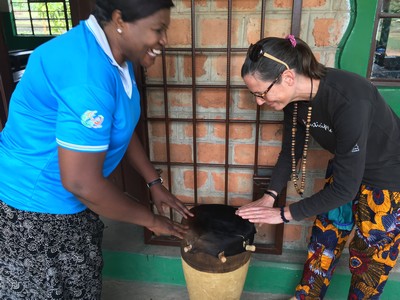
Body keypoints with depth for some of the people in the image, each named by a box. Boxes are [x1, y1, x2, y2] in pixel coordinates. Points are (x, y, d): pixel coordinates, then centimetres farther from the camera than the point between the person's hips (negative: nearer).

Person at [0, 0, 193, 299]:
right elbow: (81, 182, -32)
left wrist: (155, 183, 7)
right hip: (34, 210, -8)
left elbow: (122, 128, 10)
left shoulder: (114, 56, -2)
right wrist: (150, 219, -18)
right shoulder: (88, 74, -33)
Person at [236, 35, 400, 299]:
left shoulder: (348, 101, -38)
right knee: (322, 245, 15)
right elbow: (291, 151, 0)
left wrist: (285, 214, -23)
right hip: (346, 170, 7)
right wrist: (269, 196, -9)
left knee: (369, 260, 11)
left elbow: (345, 188, -31)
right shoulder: (295, 97, -15)